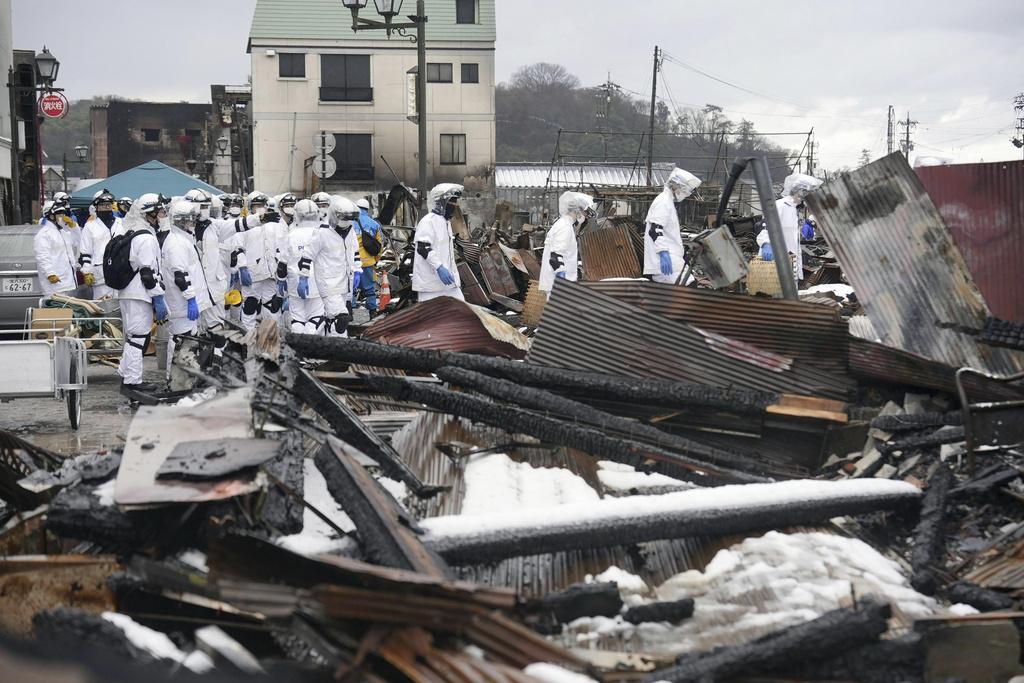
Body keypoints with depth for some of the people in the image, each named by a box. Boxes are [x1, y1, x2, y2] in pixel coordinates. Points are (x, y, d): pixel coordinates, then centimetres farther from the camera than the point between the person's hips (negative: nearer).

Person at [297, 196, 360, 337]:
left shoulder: (350, 231, 7)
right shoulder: (323, 233, -16)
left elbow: (354, 252, 22)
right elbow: (307, 254, -13)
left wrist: (356, 272, 14)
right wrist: (303, 279, -14)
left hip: (345, 282, 8)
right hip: (329, 283, -7)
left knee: (330, 318, 17)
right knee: (341, 318, -17)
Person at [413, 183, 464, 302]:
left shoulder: (446, 222, 19)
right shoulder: (429, 221, -12)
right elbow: (423, 248, -21)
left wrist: (455, 275, 24)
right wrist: (439, 267, -28)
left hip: (448, 281, 10)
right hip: (431, 282, -9)